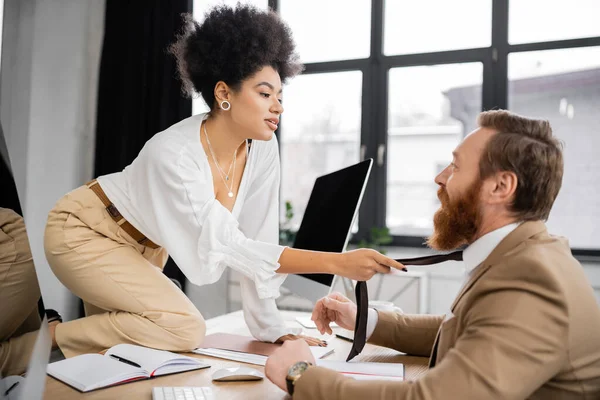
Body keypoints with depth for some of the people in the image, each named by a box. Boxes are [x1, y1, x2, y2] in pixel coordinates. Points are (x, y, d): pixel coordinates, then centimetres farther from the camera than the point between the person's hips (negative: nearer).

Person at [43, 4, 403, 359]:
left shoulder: (263, 151, -16)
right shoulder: (173, 154, -35)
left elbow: (258, 240, -9)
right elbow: (229, 246, -35)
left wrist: (271, 326, -9)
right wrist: (337, 263, -42)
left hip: (142, 248, 7)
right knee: (183, 328, -22)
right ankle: (50, 340, -4)